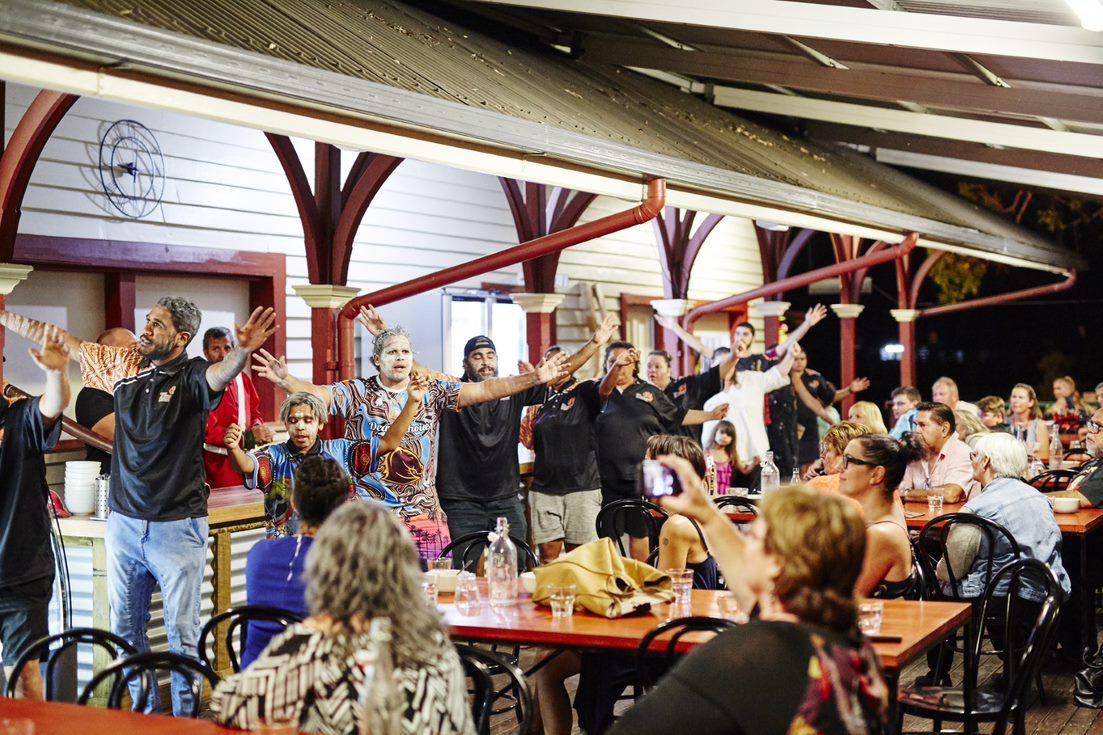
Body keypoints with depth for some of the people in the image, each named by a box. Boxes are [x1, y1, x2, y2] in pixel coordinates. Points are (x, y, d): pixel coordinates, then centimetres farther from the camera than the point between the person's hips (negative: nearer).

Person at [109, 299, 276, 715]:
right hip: (124, 522, 5)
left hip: (177, 527, -5)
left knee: (182, 633, 0)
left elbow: (220, 373, -31)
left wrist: (243, 351, -49)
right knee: (126, 629, 14)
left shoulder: (191, 377, -8)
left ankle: (185, 719, 12)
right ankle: (145, 713, 29)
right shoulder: (128, 380, 7)